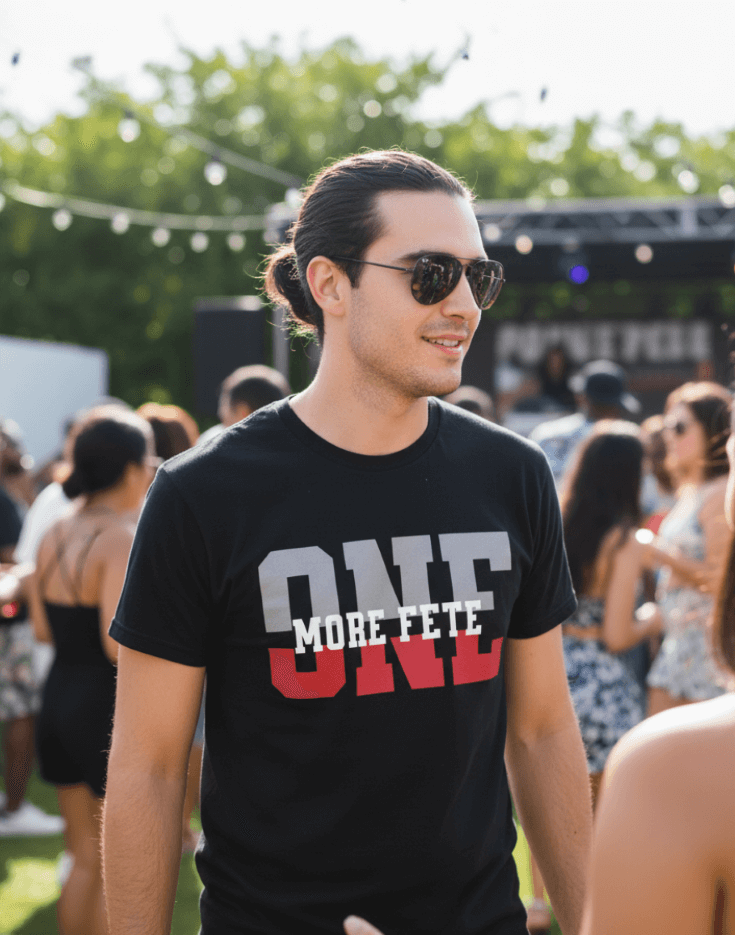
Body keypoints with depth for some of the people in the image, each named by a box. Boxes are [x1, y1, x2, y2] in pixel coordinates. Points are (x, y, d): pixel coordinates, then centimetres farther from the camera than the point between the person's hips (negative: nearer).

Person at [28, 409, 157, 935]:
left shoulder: (55, 535, 6)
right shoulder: (124, 541, -18)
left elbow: (44, 629, 11)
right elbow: (122, 646, -24)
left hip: (60, 700, 8)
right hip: (112, 712, -8)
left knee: (86, 857, 19)